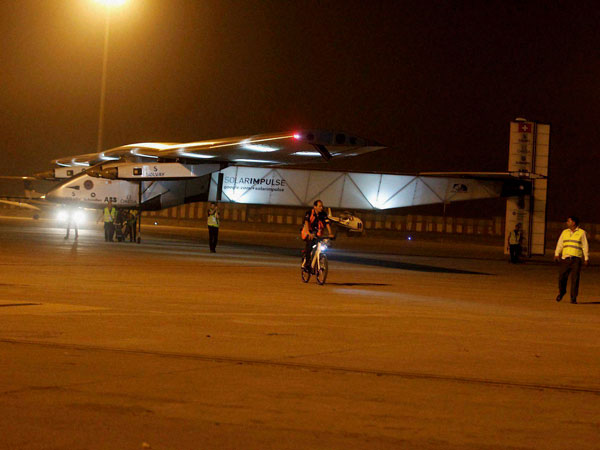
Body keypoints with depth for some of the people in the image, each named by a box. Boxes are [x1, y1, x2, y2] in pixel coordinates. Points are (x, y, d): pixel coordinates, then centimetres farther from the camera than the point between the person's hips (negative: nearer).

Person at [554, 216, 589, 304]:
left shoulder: (581, 233, 4)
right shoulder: (564, 232, 14)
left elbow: (585, 246, 5)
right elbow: (559, 244, 13)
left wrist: (586, 258, 1)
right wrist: (556, 254, 0)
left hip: (576, 259, -3)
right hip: (565, 258, 3)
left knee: (575, 278, -6)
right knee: (562, 276, -3)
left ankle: (573, 298, 1)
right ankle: (561, 292, 23)